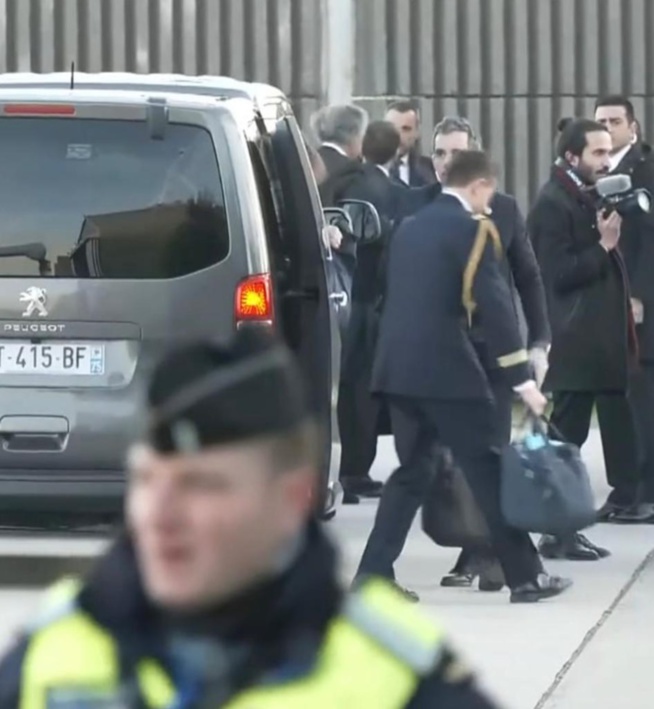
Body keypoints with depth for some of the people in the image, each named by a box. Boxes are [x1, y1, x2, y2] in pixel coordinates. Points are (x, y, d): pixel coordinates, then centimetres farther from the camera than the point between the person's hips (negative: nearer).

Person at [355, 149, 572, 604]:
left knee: (413, 470, 14)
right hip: (445, 366, -7)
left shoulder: (411, 227, 16)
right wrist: (522, 378, -13)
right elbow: (494, 305, -13)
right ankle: (524, 575, 3)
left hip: (398, 365, 7)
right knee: (488, 469, 0)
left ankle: (374, 573, 7)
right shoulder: (472, 229, -7)